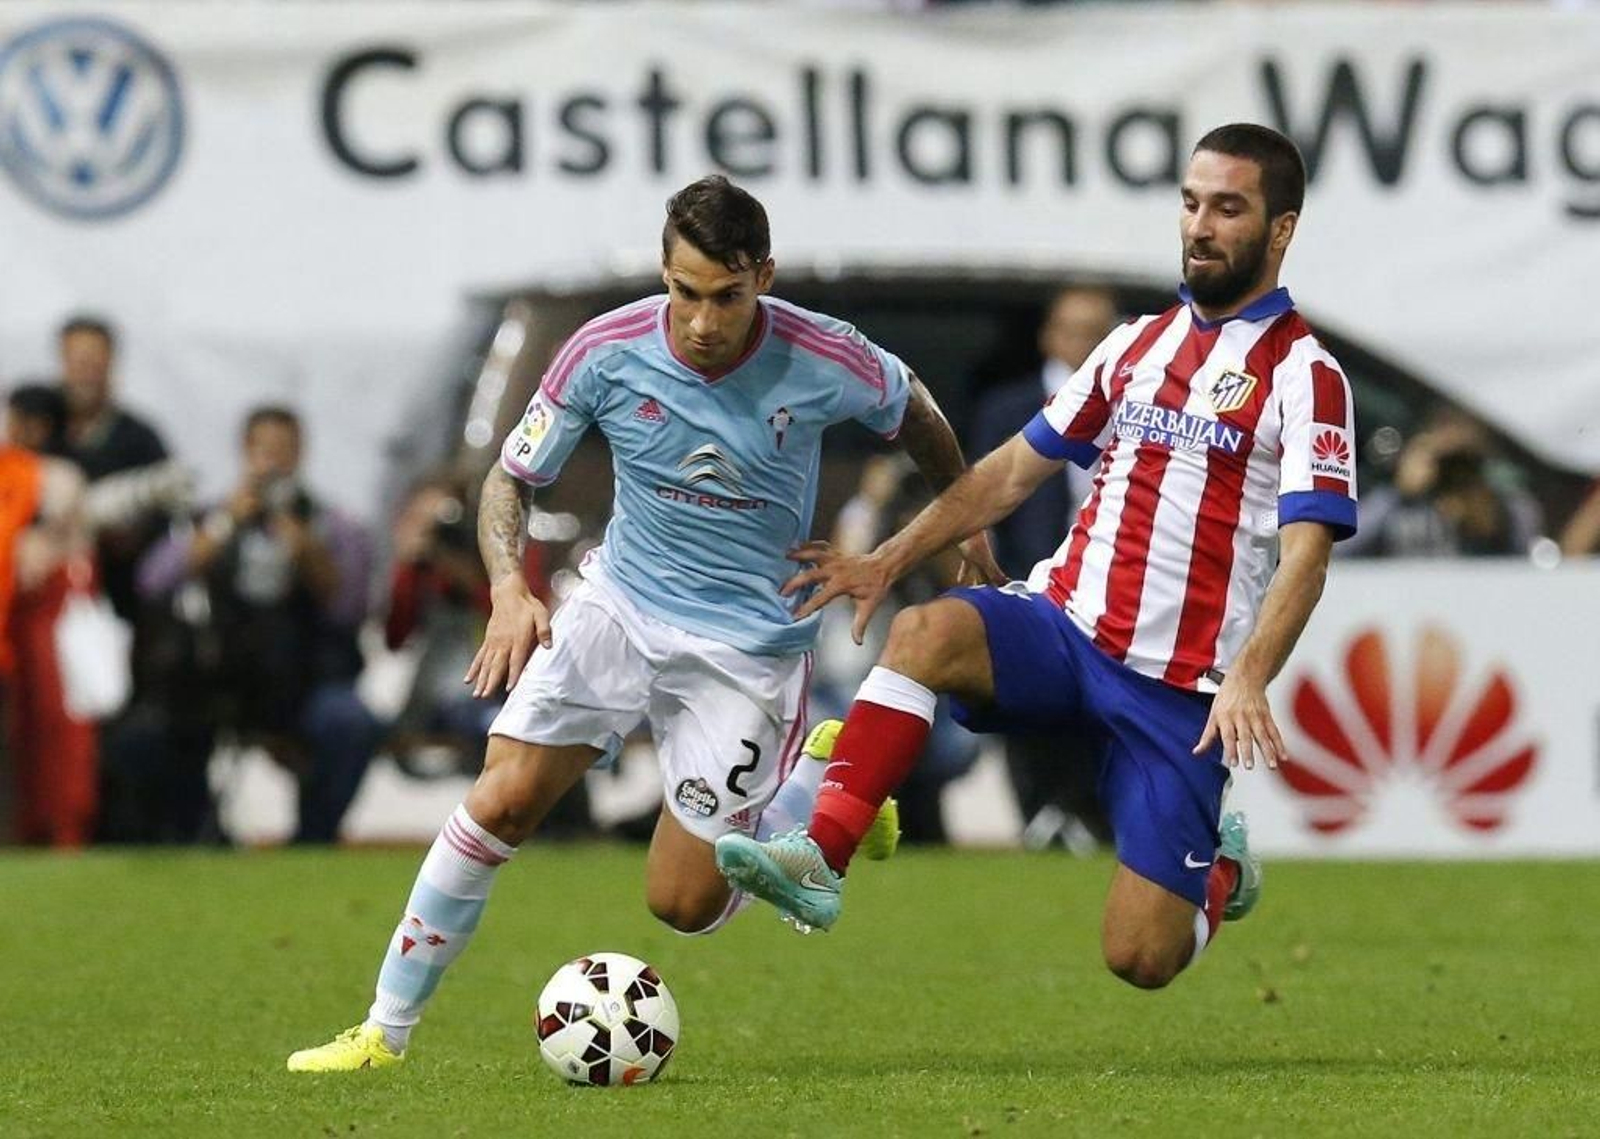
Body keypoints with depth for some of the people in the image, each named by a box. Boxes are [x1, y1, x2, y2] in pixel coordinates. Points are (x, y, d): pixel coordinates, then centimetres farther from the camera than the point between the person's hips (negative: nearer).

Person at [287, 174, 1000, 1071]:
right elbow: (513, 478, -3)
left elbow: (914, 412, 6)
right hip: (620, 604, 2)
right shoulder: (608, 351, -15)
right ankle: (387, 1031, -4)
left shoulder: (824, 362, -18)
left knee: (683, 902, -4)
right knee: (502, 801, -16)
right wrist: (510, 588, -22)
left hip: (749, 645, -2)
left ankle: (822, 788, 24)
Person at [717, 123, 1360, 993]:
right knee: (927, 631, -30)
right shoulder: (1138, 343, 14)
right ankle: (818, 858, -35)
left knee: (1140, 960, -7)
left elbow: (1305, 552, -15)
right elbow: (1013, 470, 19)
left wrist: (1248, 680, -31)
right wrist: (889, 561, 7)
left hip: (1178, 687, -4)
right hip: (1066, 623, 4)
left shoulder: (1301, 374, -5)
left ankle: (1223, 870, 28)